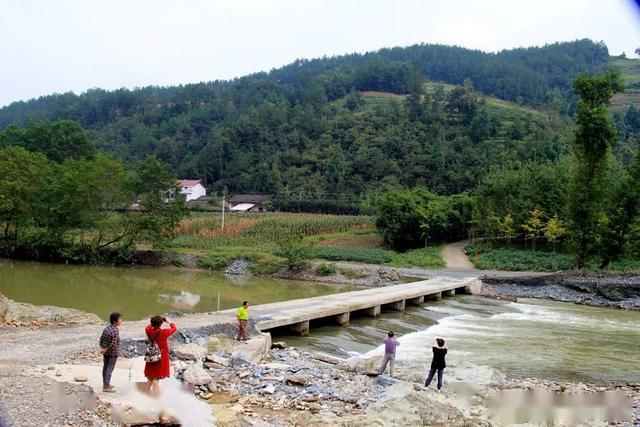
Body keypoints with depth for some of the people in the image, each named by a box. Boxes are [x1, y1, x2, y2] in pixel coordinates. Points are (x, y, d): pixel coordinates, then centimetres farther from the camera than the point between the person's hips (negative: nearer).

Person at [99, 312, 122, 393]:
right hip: (113, 353, -8)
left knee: (105, 367, 16)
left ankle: (105, 384, 28)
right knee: (109, 369, 0)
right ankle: (106, 386, 5)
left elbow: (101, 338, 6)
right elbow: (114, 343, -24)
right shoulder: (115, 330, -22)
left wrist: (102, 348, 6)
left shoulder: (107, 328, 3)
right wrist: (105, 350, -13)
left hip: (106, 352, 8)